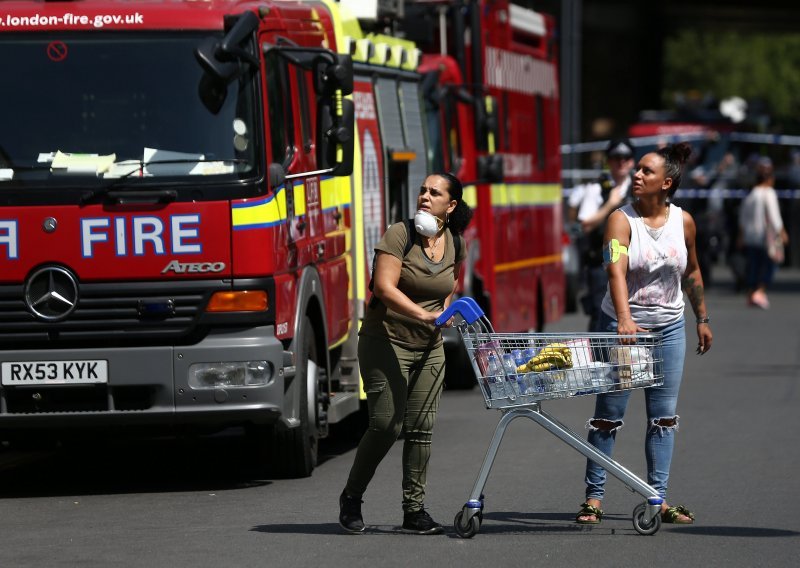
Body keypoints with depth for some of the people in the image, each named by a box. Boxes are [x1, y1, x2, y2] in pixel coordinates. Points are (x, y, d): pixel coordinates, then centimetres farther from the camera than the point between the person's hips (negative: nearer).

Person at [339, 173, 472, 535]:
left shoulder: (454, 243, 4)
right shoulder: (399, 235, -14)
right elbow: (384, 287, -23)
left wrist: (447, 307, 8)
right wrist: (424, 315, -34)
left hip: (429, 347, 5)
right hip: (387, 340, -5)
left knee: (421, 428, 1)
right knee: (387, 425, -10)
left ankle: (414, 510, 6)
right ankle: (351, 497, 10)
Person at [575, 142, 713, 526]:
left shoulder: (683, 222, -1)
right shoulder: (621, 220, -14)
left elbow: (692, 273, 14)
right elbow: (616, 270, -29)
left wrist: (702, 319, 18)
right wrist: (624, 319, -44)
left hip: (669, 328, 4)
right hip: (624, 326, -3)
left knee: (664, 416, 4)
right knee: (608, 414, -1)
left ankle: (658, 498, 8)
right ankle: (594, 497, 5)